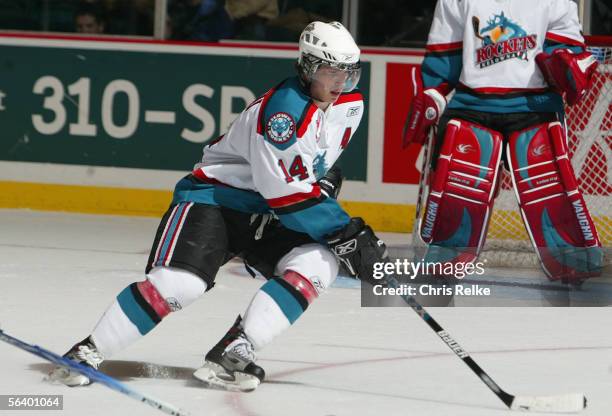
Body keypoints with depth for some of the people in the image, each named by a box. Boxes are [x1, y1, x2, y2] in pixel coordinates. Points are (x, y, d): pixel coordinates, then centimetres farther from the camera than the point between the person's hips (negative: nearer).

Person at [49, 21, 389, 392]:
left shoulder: (351, 106, 1)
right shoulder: (285, 108, -26)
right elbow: (288, 193, -29)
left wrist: (325, 181, 1)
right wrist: (346, 232, -29)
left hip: (264, 214, 8)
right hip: (213, 197, -8)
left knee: (319, 263, -19)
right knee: (181, 282, -26)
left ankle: (232, 354, -22)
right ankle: (88, 353, -11)